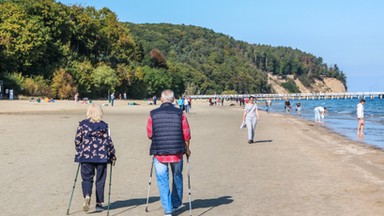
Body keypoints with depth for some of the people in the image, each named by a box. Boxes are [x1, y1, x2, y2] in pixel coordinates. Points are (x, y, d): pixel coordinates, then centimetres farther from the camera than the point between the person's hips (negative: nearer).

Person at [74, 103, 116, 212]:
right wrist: (113, 155, 9)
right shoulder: (104, 126, -3)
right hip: (101, 156, 0)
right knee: (100, 180, 10)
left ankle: (87, 196, -20)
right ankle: (99, 203, 14)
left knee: (87, 178, 7)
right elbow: (108, 141, -3)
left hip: (85, 156, 0)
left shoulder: (82, 124, -1)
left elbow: (77, 140, 3)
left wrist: (79, 151, 20)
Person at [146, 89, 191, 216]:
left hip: (159, 152, -1)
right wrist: (187, 149, 14)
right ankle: (176, 203, 34)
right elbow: (186, 134, -1)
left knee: (162, 181, 7)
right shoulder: (180, 113, -4)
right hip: (177, 152, 1)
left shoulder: (153, 114, -4)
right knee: (177, 177, 21)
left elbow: (149, 134, 3)